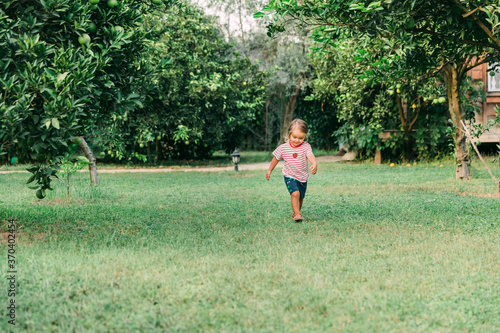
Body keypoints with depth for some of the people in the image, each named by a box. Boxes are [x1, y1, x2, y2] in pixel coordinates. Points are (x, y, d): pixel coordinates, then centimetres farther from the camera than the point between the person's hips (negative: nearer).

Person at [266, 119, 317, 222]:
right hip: (290, 177, -2)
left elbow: (310, 156, -30)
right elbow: (276, 158, 8)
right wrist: (269, 170, 14)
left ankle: (296, 212, 36)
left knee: (300, 197, 15)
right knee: (295, 193, -23)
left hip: (303, 178, 2)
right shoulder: (283, 148, -8)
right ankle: (297, 214, -21)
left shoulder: (306, 147, -12)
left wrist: (314, 164, -51)